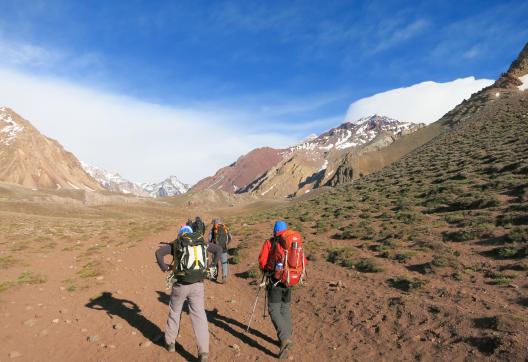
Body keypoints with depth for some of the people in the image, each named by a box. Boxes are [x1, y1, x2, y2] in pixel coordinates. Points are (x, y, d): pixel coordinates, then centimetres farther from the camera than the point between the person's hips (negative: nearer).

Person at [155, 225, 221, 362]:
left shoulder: (176, 244, 2)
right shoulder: (201, 242, 11)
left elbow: (158, 252, -11)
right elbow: (219, 249, 17)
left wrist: (165, 267, 1)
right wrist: (212, 266, 17)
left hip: (181, 285, -1)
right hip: (198, 285, 1)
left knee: (174, 312, 21)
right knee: (199, 316, 3)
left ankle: (170, 343, 34)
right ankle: (203, 351, -5)